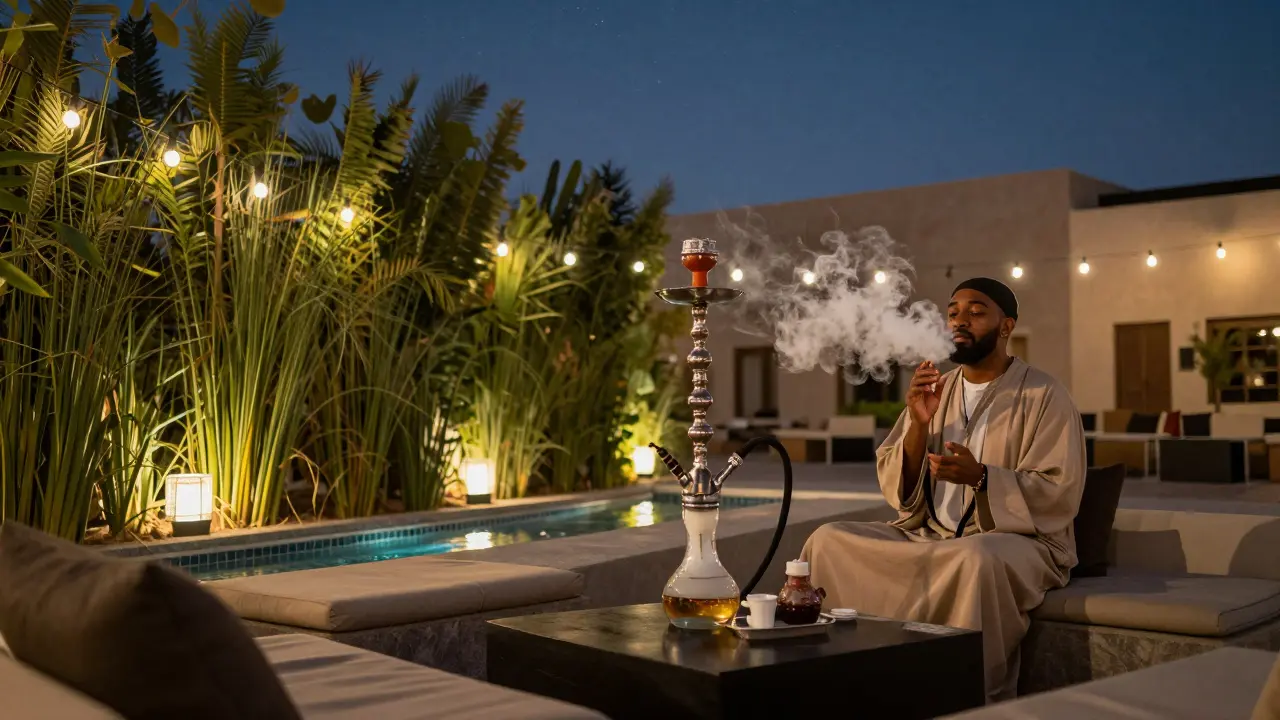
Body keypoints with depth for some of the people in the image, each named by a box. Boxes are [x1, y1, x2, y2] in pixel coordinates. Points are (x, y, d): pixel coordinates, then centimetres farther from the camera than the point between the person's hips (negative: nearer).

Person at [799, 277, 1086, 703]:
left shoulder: (1045, 396, -5)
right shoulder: (934, 391, 11)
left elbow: (1059, 495, -13)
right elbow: (895, 489, 7)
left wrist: (980, 477, -26)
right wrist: (919, 424, -10)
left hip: (1016, 539, -5)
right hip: (929, 536, 5)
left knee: (975, 558, -39)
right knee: (830, 541, -12)